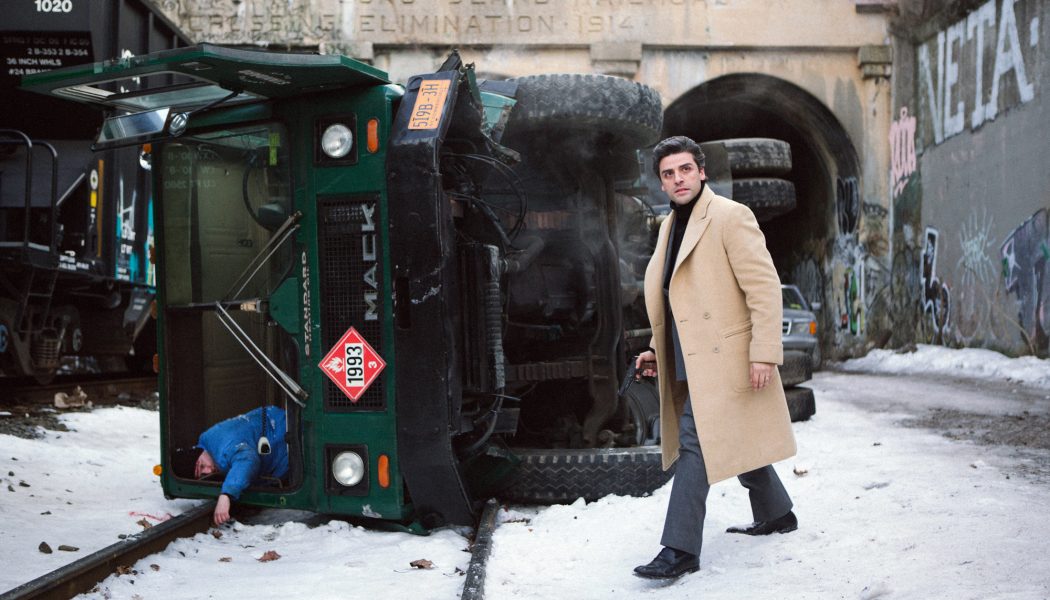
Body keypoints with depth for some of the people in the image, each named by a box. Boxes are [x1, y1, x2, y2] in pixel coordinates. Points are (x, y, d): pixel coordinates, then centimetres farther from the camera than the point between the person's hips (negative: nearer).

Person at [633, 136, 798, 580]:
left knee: (696, 442, -13)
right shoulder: (671, 226, 15)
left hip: (722, 356, -9)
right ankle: (775, 515, 37)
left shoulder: (730, 217, -11)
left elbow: (765, 288, -16)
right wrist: (657, 351, 17)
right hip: (690, 359, 9)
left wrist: (764, 354, -21)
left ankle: (680, 550, -11)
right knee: (735, 441, 19)